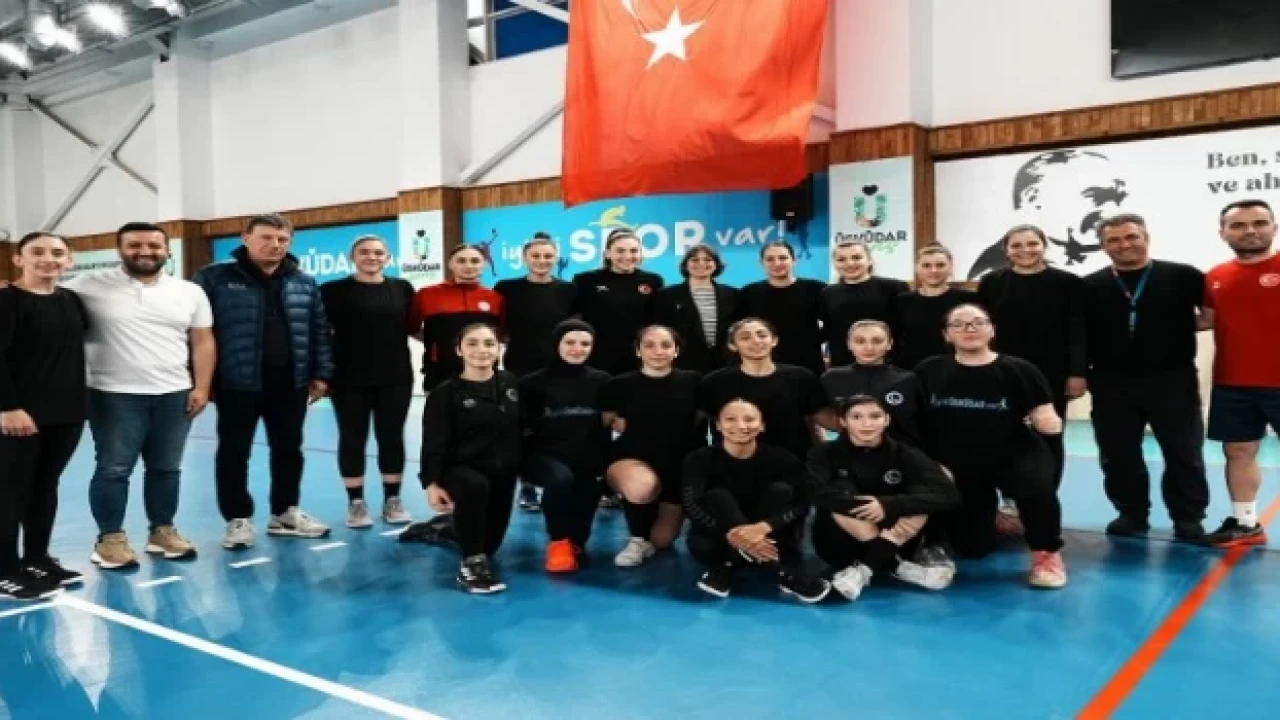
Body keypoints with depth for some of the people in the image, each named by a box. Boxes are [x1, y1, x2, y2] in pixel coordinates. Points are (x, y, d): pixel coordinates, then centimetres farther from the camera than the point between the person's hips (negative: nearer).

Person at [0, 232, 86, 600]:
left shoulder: (72, 300, 9)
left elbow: (83, 338, 19)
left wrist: (78, 402, 12)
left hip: (68, 412, 6)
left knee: (46, 486, 14)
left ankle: (37, 559, 26)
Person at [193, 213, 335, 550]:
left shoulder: (304, 284, 8)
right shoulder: (215, 278, -4)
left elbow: (320, 332, 11)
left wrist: (321, 373, 6)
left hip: (291, 383, 4)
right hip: (238, 383, -3)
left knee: (289, 449, 12)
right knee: (234, 452, 5)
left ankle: (285, 513, 26)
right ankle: (238, 519, 17)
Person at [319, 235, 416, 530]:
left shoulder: (402, 288, 8)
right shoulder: (335, 290, 0)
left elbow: (413, 327, 13)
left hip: (395, 377, 2)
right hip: (350, 378, -2)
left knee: (392, 437, 6)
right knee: (352, 438, 4)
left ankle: (392, 499, 18)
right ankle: (356, 502, 15)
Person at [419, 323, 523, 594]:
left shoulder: (511, 383, 3)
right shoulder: (445, 393, -9)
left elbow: (524, 428, 12)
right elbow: (434, 443, -13)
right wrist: (432, 483, -23)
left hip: (503, 474, 5)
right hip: (462, 470, -5)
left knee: (490, 543, 14)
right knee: (475, 486, -41)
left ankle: (448, 527, 46)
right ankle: (472, 563, -28)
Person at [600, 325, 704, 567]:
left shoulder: (692, 382, -3)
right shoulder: (620, 385, -5)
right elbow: (604, 421, 8)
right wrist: (618, 423, -8)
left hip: (679, 468, 2)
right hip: (631, 460, -2)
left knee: (662, 541, 7)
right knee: (641, 486, -38)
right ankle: (638, 539, -7)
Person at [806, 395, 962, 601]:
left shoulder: (904, 454, -8)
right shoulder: (826, 453, -10)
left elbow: (949, 495, -23)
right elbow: (815, 492, -30)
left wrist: (888, 505, -34)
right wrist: (867, 508, -36)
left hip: (894, 542, 1)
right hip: (839, 547, -1)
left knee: (920, 496, -23)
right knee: (841, 493, -26)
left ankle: (863, 569, -32)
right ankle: (894, 567, -25)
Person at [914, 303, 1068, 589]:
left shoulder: (1020, 371, -10)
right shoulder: (929, 372, -6)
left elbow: (1045, 421, -5)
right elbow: (913, 423, 0)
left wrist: (1049, 422, -22)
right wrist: (931, 466, -4)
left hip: (1013, 456, -2)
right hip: (957, 468, 2)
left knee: (1036, 487, -37)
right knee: (971, 548, 8)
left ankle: (1046, 554, -9)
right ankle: (992, 517, 45)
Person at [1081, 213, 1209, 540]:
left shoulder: (1184, 277, -2)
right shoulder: (1090, 286, 3)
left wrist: (1188, 323, -7)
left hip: (1172, 381, -1)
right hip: (1111, 384, 2)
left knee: (1184, 454, 6)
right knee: (1118, 455, 8)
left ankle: (1188, 519, 19)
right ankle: (1131, 515, 23)